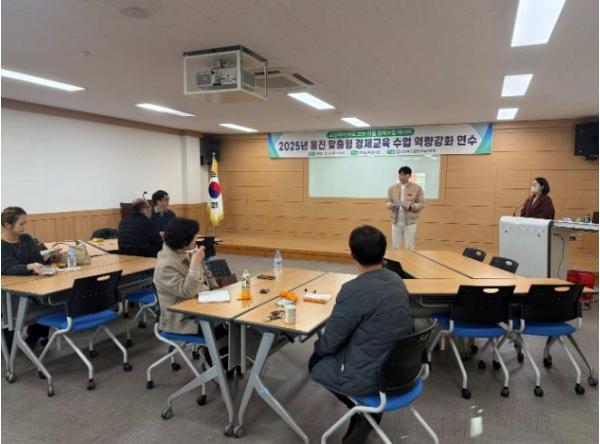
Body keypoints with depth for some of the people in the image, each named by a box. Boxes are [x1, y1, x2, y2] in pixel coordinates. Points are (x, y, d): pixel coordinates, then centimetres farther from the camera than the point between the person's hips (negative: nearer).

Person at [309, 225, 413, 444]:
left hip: (370, 377, -7)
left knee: (316, 362, 19)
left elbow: (330, 342, -15)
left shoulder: (354, 290, -25)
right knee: (328, 354, 26)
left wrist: (317, 346, 9)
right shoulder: (396, 280, 0)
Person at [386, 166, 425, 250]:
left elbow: (422, 204, -3)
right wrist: (390, 205, -12)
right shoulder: (392, 188, 7)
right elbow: (388, 202, 11)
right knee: (395, 245, 9)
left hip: (410, 222, -3)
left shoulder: (417, 188, -2)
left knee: (409, 246, 3)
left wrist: (411, 206, -19)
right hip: (396, 221, 3)